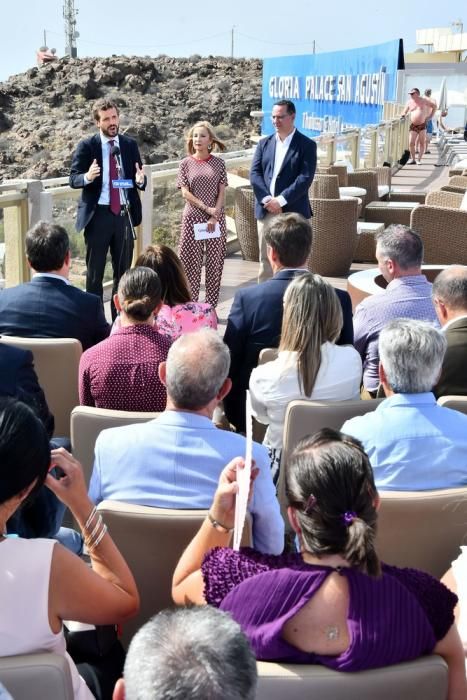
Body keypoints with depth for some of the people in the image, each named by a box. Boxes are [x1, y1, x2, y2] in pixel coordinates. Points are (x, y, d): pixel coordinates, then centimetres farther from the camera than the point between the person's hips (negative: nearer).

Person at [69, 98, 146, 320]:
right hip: (98, 214, -3)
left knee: (123, 270, 10)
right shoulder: (86, 146, -3)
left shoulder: (130, 144, 6)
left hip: (124, 213, 3)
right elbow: (73, 179, -5)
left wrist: (140, 180, -15)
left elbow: (139, 180, 9)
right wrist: (87, 177, -27)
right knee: (94, 272, 3)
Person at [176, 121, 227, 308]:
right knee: (191, 261, -1)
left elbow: (222, 192, 1)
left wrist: (214, 216, -11)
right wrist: (206, 208, -12)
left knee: (215, 261, 2)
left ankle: (211, 307, 9)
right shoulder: (186, 163, 3)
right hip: (193, 217, -1)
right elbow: (185, 192, -3)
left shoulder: (218, 163, 5)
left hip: (216, 218, 1)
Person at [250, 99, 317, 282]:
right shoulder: (264, 143, 13)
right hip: (266, 211, 4)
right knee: (265, 260, 8)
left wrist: (281, 200, -17)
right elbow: (254, 173, 4)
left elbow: (305, 178, -10)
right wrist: (267, 199, -11)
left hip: (293, 211, -4)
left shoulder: (306, 145, 0)